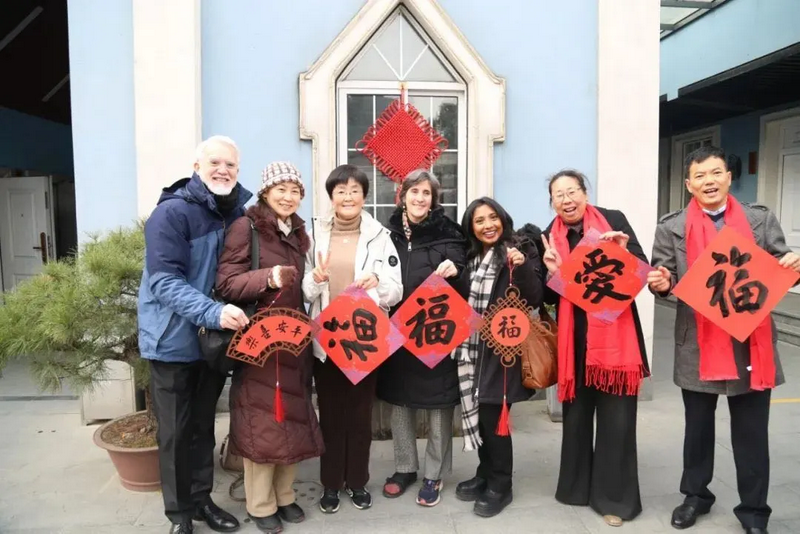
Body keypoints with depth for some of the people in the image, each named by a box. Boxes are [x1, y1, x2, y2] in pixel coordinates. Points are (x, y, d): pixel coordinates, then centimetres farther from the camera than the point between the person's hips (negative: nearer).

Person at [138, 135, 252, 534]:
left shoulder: (240, 212, 2)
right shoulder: (172, 212, -16)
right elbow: (165, 281, -23)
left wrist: (223, 316, -6)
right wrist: (212, 312, -36)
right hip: (175, 339, -5)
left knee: (203, 426, 17)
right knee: (176, 431, 7)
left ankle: (201, 499, 32)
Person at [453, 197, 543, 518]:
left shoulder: (521, 251, -7)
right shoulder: (471, 257, 9)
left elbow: (534, 300, -14)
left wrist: (522, 267, -27)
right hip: (473, 348, 6)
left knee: (494, 417, 0)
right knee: (478, 413, 11)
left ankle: (500, 486, 17)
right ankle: (485, 474, 30)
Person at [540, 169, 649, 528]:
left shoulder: (614, 220, -2)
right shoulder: (549, 238, 3)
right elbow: (549, 298, 4)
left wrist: (623, 251, -22)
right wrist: (552, 272, -15)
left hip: (615, 336, -2)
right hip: (574, 338, 2)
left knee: (617, 417, 3)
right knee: (576, 414, 14)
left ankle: (615, 496, 20)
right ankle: (577, 486, 32)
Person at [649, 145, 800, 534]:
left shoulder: (761, 219, 4)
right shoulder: (672, 227, 1)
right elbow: (663, 278, 3)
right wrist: (660, 283, -20)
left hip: (752, 341, 0)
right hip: (698, 343, 0)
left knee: (752, 431, 9)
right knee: (698, 426, 16)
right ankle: (696, 495, 34)